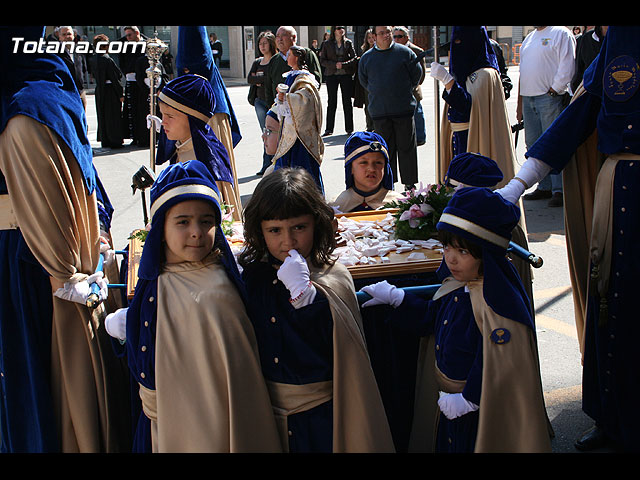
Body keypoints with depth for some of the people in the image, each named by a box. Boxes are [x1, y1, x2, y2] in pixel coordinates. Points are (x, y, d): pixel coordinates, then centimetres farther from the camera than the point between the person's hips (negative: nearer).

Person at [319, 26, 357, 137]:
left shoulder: (348, 43, 6)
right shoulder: (327, 44, 4)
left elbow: (354, 59, 1)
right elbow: (322, 61, 1)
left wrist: (343, 64, -15)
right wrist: (335, 65, -13)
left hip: (346, 75, 0)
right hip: (331, 75, 0)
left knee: (347, 102, 1)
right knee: (331, 102, 0)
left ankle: (349, 129, 6)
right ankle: (328, 129, 5)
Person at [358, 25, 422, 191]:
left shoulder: (404, 52, 1)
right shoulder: (366, 57, 6)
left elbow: (417, 73, 10)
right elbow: (363, 80, 20)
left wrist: (405, 91, 9)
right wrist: (377, 94, 14)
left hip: (404, 109, -1)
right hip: (379, 112, 2)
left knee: (407, 147, 2)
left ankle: (410, 183, 11)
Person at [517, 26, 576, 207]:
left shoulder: (561, 33, -2)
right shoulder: (529, 38, 21)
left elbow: (567, 69, -11)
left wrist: (553, 91, -15)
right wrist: (520, 104, 18)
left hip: (550, 98, -8)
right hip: (528, 98, 8)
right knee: (533, 144, 9)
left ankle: (559, 190, -3)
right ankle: (545, 187, 17)